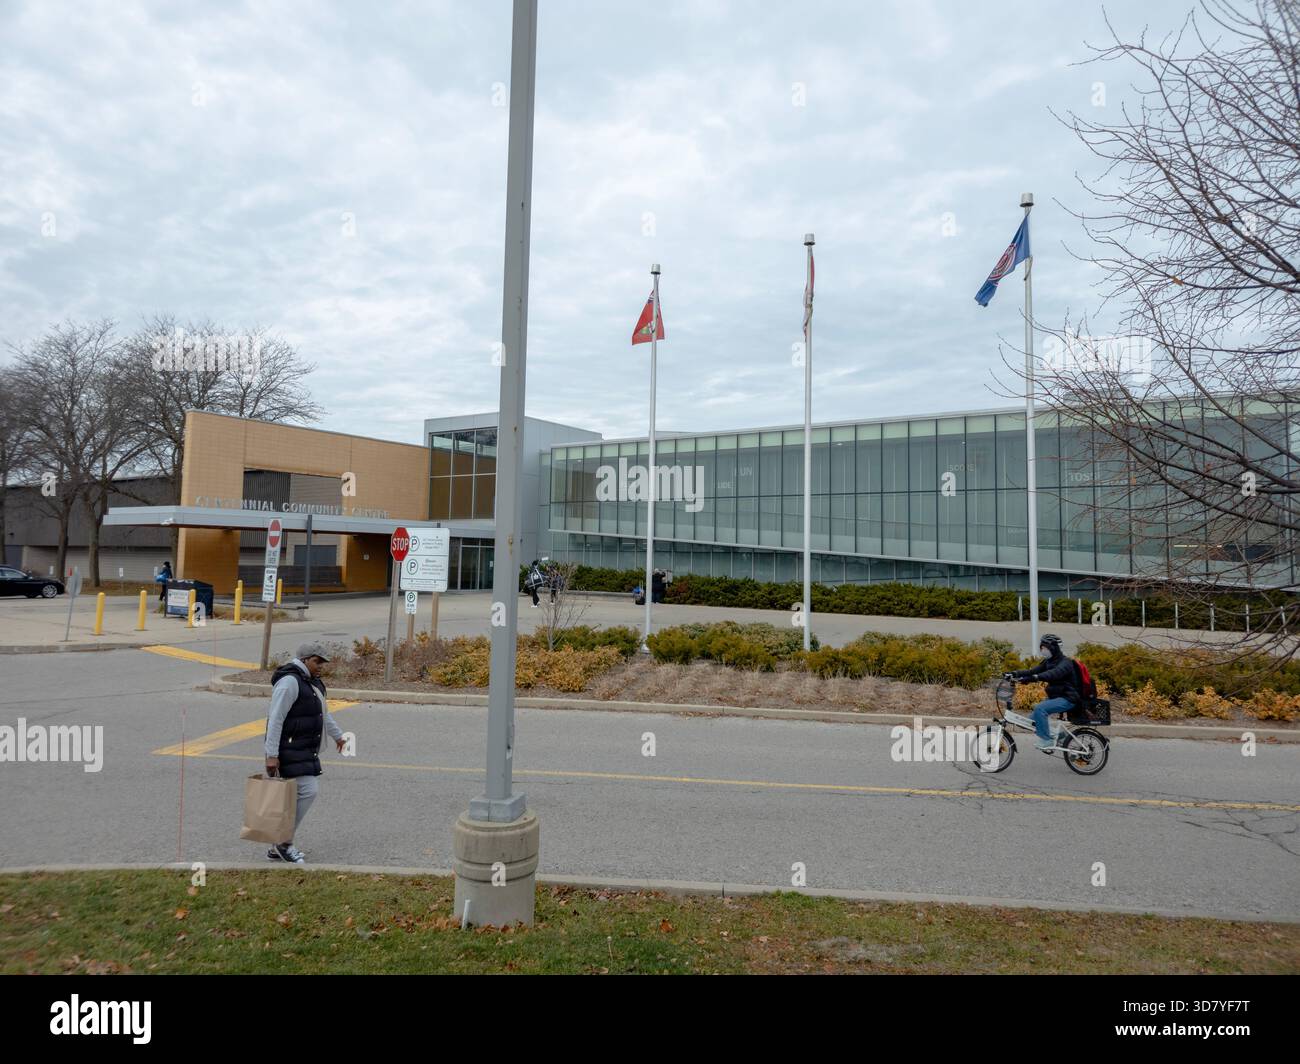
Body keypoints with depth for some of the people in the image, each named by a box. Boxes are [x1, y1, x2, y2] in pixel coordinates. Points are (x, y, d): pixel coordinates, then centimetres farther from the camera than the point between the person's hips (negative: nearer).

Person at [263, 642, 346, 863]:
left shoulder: (312, 681, 15)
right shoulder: (290, 681, -16)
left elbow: (323, 712, 29)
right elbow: (275, 719, -20)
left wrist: (337, 735, 37)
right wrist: (272, 755, -23)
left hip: (304, 749, 10)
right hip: (291, 749, -10)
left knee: (297, 795, 11)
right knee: (308, 790, -13)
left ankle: (278, 848, 19)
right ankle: (284, 843, -1)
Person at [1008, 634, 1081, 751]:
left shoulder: (1066, 663, -15)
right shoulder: (1048, 662, 11)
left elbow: (1054, 673, -35)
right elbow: (1033, 671, -1)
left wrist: (1036, 677, -51)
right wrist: (1016, 674, -16)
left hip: (1067, 699, -9)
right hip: (1055, 697, 9)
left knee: (1039, 708, -28)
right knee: (1033, 720, 1)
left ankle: (1047, 741, -20)